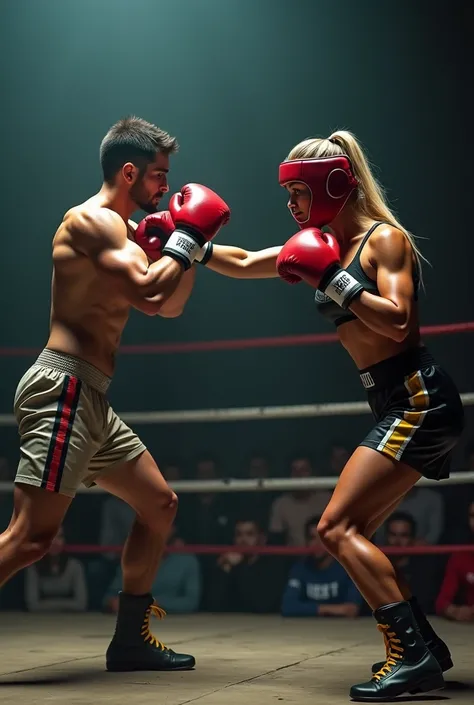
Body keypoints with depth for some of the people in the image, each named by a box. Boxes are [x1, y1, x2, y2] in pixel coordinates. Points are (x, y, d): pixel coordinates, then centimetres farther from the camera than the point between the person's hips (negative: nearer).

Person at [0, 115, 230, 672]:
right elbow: (147, 289, -22)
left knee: (160, 506, 15)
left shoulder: (123, 231, 20)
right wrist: (187, 239, -8)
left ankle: (130, 641, 22)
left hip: (90, 400, 10)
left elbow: (167, 306, 24)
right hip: (62, 389, -10)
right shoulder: (92, 219, -9)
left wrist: (190, 246, 11)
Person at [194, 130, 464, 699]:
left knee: (337, 528, -14)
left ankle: (413, 656, -16)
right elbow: (243, 264, 21)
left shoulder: (384, 238, -8)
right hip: (402, 409, 9)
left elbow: (398, 322, -20)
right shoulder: (326, 246, 15)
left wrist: (332, 280, -19)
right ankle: (423, 647, 11)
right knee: (348, 533, 8)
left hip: (419, 398, -9)